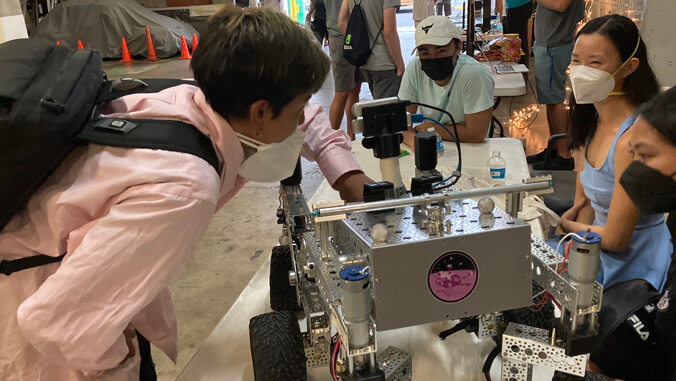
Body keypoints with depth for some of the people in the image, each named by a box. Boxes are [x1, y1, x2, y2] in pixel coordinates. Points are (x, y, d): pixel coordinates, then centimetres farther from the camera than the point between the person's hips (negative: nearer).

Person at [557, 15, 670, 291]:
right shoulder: (591, 121, 0)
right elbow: (584, 202, 4)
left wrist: (568, 225, -4)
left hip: (630, 267, -7)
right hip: (597, 252, 7)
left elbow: (614, 239, -22)